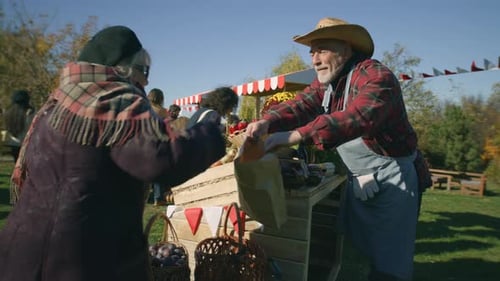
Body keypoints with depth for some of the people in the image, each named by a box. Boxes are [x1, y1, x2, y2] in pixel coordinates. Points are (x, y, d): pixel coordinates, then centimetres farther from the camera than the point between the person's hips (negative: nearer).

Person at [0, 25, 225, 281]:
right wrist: (209, 134, -12)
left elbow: (22, 177, 21)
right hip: (87, 260, -8)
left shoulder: (54, 105, 13)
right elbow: (165, 160, -29)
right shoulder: (119, 102, -15)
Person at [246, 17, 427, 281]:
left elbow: (356, 118, -40)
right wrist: (267, 122, -30)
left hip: (391, 179, -8)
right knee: (356, 249, 20)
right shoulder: (326, 82, 4)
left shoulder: (375, 76, -22)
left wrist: (298, 135, -46)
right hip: (357, 179, 8)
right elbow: (300, 105, -10)